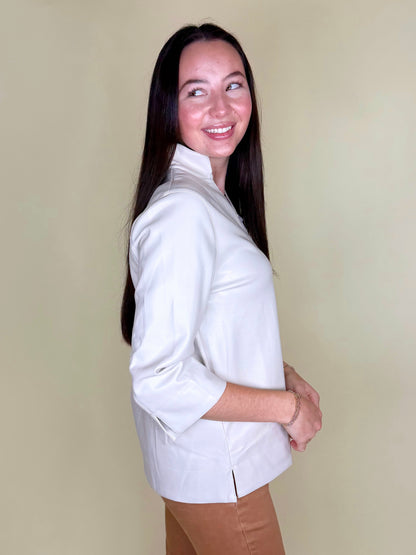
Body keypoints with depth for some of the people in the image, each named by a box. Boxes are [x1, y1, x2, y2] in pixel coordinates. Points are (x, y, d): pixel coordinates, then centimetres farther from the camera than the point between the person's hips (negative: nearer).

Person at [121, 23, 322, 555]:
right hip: (214, 467, -9)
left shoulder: (210, 195, 5)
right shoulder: (183, 210, -26)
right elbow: (158, 379, -29)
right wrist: (287, 405, -19)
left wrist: (284, 374, 0)